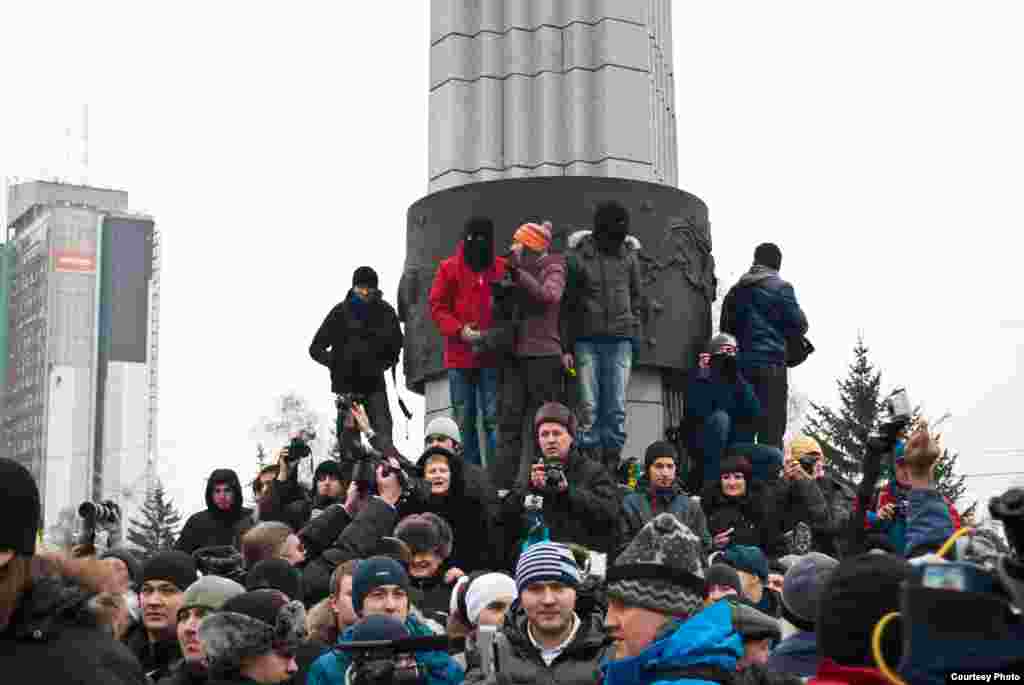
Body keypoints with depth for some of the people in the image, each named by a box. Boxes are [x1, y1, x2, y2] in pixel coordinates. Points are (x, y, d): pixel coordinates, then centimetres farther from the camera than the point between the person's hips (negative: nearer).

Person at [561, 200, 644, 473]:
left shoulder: (629, 254, 8)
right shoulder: (576, 256, -1)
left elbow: (636, 297, 17)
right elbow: (565, 304, 1)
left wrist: (634, 335, 9)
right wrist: (565, 346, -2)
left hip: (620, 340, 2)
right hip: (586, 340, -2)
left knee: (616, 407, 0)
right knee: (589, 406, -3)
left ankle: (612, 460, 6)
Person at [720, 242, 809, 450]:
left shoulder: (735, 291, 16)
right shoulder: (780, 288, -3)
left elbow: (725, 329, 19)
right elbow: (798, 325, -2)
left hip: (740, 365, 6)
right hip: (771, 365, -6)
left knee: (742, 429, 8)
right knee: (771, 429, -9)